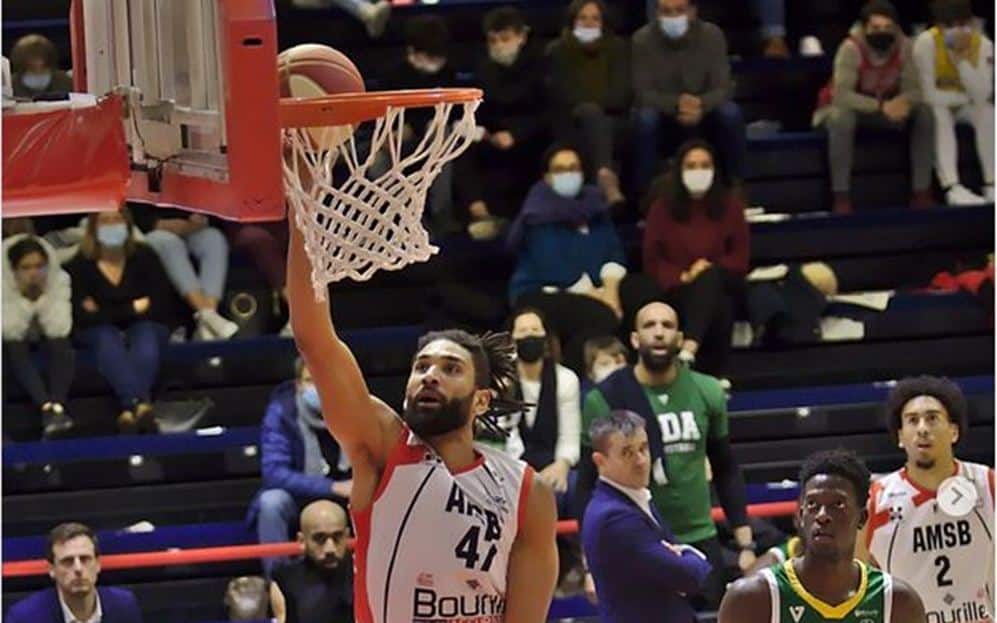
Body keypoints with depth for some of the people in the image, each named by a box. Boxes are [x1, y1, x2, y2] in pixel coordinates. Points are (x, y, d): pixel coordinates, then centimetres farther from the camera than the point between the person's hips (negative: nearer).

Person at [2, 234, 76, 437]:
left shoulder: (59, 279, -19)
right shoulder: (5, 285, -23)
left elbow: (59, 329, -27)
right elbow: (12, 331, -32)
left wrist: (45, 296, -35)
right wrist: (23, 298, -37)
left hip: (46, 339, 1)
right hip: (15, 343, -1)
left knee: (60, 343, -30)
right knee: (14, 346, -33)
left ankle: (58, 405, -43)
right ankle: (47, 407, -45)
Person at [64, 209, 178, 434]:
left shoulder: (145, 257, -5)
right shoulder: (80, 265, -8)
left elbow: (161, 306, -10)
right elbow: (83, 316, -16)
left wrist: (105, 313, -10)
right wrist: (133, 308, -14)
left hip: (145, 325, 1)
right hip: (99, 331, -1)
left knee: (145, 336, -33)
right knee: (108, 339, -34)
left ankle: (130, 409, -52)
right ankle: (140, 403, -55)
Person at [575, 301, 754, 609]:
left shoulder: (707, 393, 1)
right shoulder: (605, 400, -8)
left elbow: (727, 471, 11)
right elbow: (588, 485, -3)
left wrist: (745, 544, 7)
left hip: (700, 542, 3)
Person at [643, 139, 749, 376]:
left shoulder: (730, 204, 9)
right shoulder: (662, 208, 7)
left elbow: (741, 256, 5)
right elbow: (652, 261, 5)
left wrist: (710, 268, -15)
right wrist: (681, 276, -15)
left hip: (722, 284, 1)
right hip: (679, 290, -1)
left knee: (710, 276, -38)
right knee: (719, 307, -36)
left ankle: (690, 347, -60)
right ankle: (712, 375, -52)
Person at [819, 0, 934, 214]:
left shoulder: (903, 46, -14)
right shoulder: (851, 48, -27)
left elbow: (913, 89, -13)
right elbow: (841, 94, -36)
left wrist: (903, 102, -38)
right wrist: (882, 106, -45)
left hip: (889, 106, 4)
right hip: (854, 107, -4)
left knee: (924, 112, -20)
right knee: (840, 116, -38)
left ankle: (922, 191, -15)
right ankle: (841, 196, -33)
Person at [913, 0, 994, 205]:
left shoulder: (983, 45, -15)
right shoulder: (926, 43, -24)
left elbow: (982, 95, -26)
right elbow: (929, 95, -27)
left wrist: (960, 58, -34)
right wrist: (967, 97, -20)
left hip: (966, 106, 3)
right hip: (936, 106, -3)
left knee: (987, 112, -27)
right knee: (941, 114, -34)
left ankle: (991, 186, -25)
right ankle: (952, 188, -45)